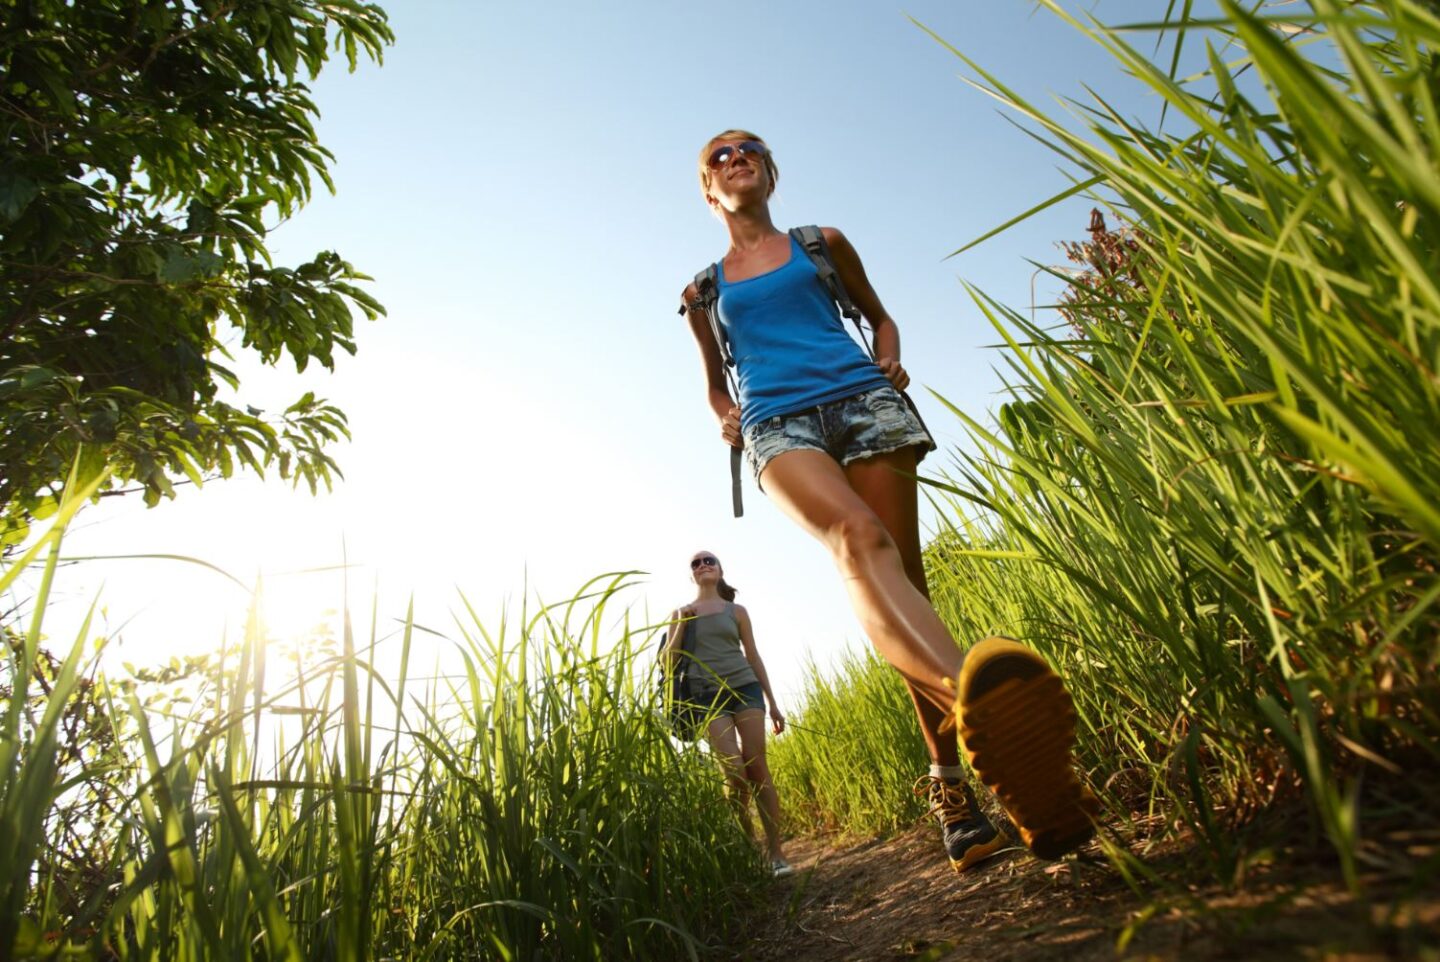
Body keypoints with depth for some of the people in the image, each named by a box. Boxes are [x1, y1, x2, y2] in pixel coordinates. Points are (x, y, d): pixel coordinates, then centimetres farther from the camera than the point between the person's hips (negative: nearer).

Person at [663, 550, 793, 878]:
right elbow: (669, 660, 5)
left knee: (757, 768, -4)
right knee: (735, 773, -10)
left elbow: (753, 656, 12)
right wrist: (681, 624, -7)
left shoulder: (736, 611, 11)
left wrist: (773, 703, 10)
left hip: (745, 689, 1)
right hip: (709, 697, -1)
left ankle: (775, 851, 3)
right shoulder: (681, 613, 10)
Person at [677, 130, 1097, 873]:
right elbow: (716, 382, 34)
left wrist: (889, 362, 8)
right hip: (778, 423, -1)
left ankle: (948, 784, -7)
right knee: (858, 539, -33)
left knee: (902, 574, -12)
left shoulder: (823, 244, 24)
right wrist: (726, 418, 10)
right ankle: (971, 697, -56)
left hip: (861, 398, 1)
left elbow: (879, 315, 31)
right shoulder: (704, 291, 26)